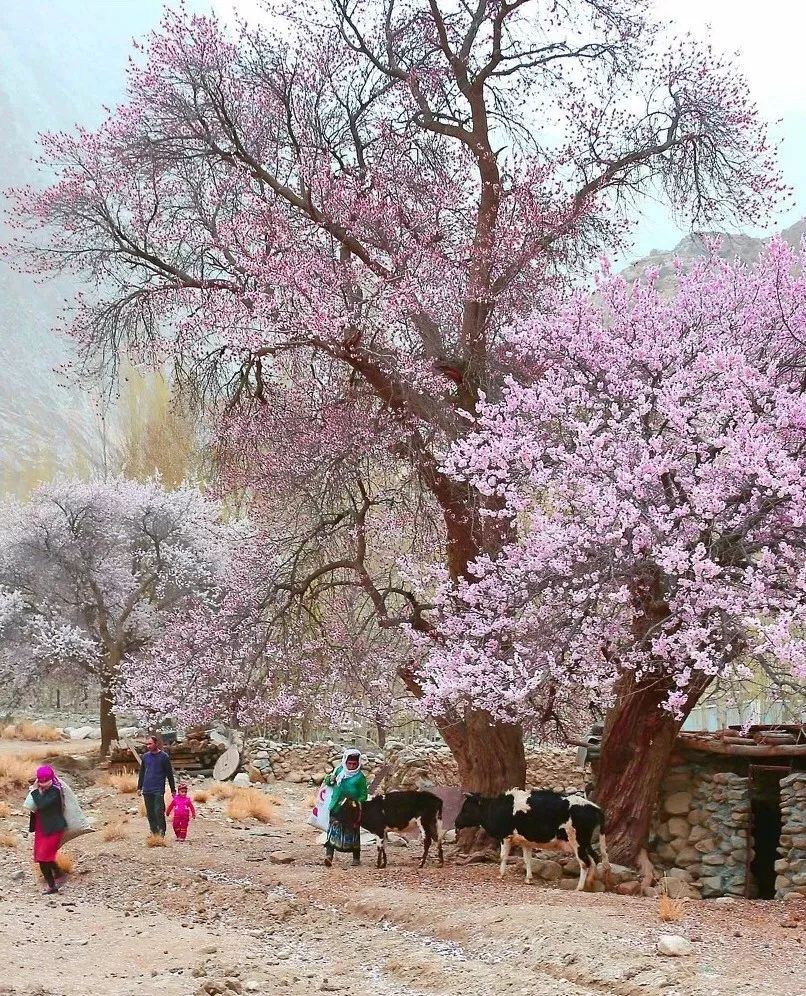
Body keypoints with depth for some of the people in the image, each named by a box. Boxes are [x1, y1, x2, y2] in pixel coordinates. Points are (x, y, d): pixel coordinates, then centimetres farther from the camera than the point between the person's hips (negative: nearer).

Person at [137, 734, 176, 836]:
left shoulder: (164, 756, -2)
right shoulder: (145, 756, 10)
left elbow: (169, 774, 0)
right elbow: (141, 773, 19)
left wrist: (173, 790, 0)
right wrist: (139, 787, 15)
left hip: (159, 790, -5)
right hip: (147, 790, 5)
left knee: (159, 812, -11)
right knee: (150, 813, 7)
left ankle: (161, 833, -6)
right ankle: (154, 833, 15)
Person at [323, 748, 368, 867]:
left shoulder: (360, 777, -3)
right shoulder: (339, 771, 7)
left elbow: (363, 795, 0)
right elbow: (327, 781, 19)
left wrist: (358, 803, -18)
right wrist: (330, 779, -4)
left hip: (352, 811, -2)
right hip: (337, 809, 2)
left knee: (353, 834, 7)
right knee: (333, 832, -8)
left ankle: (356, 858, 20)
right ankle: (329, 856, -13)